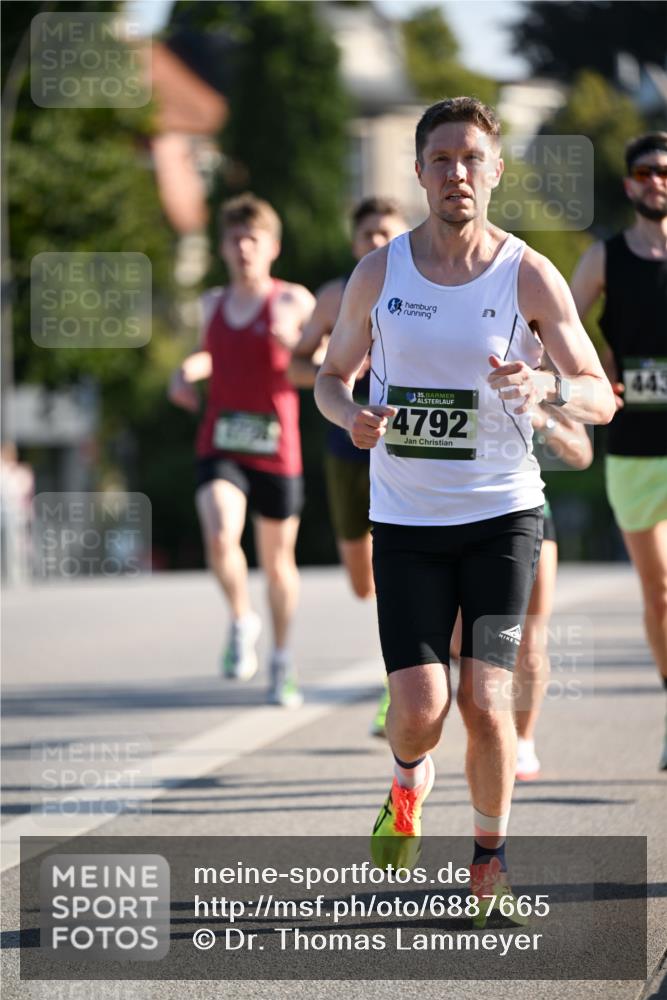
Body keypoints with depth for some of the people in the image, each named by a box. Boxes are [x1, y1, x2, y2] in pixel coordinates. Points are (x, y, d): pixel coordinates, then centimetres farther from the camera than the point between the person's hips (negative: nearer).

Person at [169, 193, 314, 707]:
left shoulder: (293, 302, -2)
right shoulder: (214, 303, 11)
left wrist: (296, 343, -24)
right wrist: (189, 370, 10)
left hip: (276, 451, -2)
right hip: (220, 446, 2)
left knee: (278, 562, 9)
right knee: (219, 537, -24)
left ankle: (282, 661, 27)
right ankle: (242, 622, 1)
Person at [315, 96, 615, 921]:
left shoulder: (530, 278, -4)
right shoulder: (378, 274, 2)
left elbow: (602, 397, -3)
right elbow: (331, 375, 14)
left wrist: (550, 387, -26)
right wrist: (352, 416, -9)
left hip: (501, 514, -1)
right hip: (405, 520, 1)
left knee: (483, 701, -10)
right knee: (420, 708, -9)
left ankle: (491, 860, 12)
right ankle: (408, 783, 27)